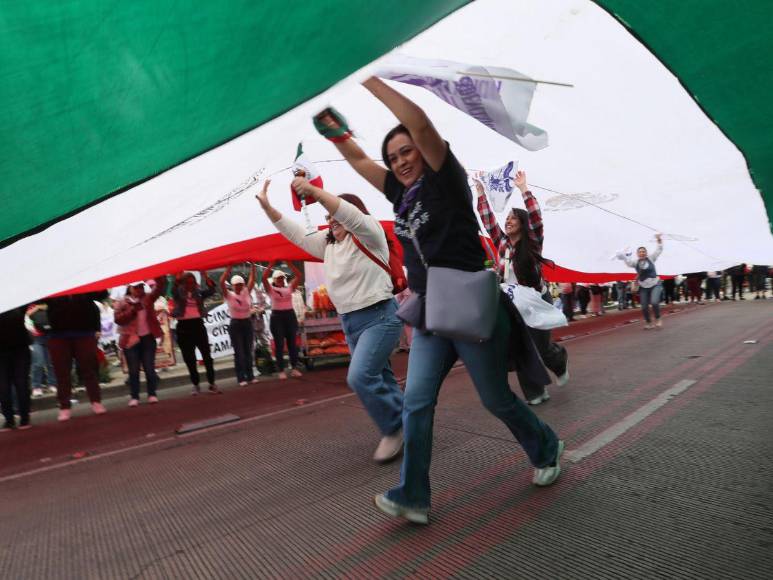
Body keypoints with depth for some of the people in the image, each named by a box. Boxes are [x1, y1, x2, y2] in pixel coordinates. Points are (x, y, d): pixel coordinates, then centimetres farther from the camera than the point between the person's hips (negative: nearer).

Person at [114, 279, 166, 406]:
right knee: (134, 370, 4)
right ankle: (134, 397, 12)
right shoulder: (122, 303, 2)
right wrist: (132, 310, -18)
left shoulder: (148, 298, 7)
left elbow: (160, 288, -5)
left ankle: (152, 394, 12)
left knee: (150, 368, 4)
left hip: (148, 338, 1)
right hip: (131, 339, -1)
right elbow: (118, 319, -9)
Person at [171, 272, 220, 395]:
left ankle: (212, 383, 7)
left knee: (207, 355, -1)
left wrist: (204, 275, -15)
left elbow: (211, 290, -7)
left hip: (198, 324, 1)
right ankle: (195, 385, 17)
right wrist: (179, 273, -21)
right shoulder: (178, 293, 4)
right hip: (184, 327, -1)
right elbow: (174, 287, -17)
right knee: (189, 358, 6)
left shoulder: (199, 292, 8)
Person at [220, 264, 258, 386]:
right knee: (239, 352, 0)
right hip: (235, 325, -3)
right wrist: (229, 267, -23)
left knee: (248, 351, 9)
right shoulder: (229, 295, -5)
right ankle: (241, 378, 6)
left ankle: (250, 376, 17)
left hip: (248, 323, 3)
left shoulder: (246, 293, 3)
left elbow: (253, 279, -3)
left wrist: (253, 265, -12)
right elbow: (221, 282, -19)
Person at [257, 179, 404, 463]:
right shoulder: (328, 244, 14)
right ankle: (406, 426, 28)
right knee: (380, 380, 12)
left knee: (360, 376, -20)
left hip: (380, 317, -8)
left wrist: (314, 191, -35)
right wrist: (267, 206, 7)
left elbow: (350, 215, -26)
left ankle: (394, 429, 0)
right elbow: (296, 233, 14)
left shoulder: (369, 233, -7)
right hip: (349, 321, 8)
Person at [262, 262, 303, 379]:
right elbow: (264, 277, -12)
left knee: (292, 343, 6)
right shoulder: (271, 290, 2)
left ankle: (294, 368, 14)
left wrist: (290, 263, 0)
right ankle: (281, 371, 6)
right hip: (277, 317, -3)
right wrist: (271, 264, -10)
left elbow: (299, 276, 4)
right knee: (279, 344, 1)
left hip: (290, 315, 3)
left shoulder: (289, 288, 9)